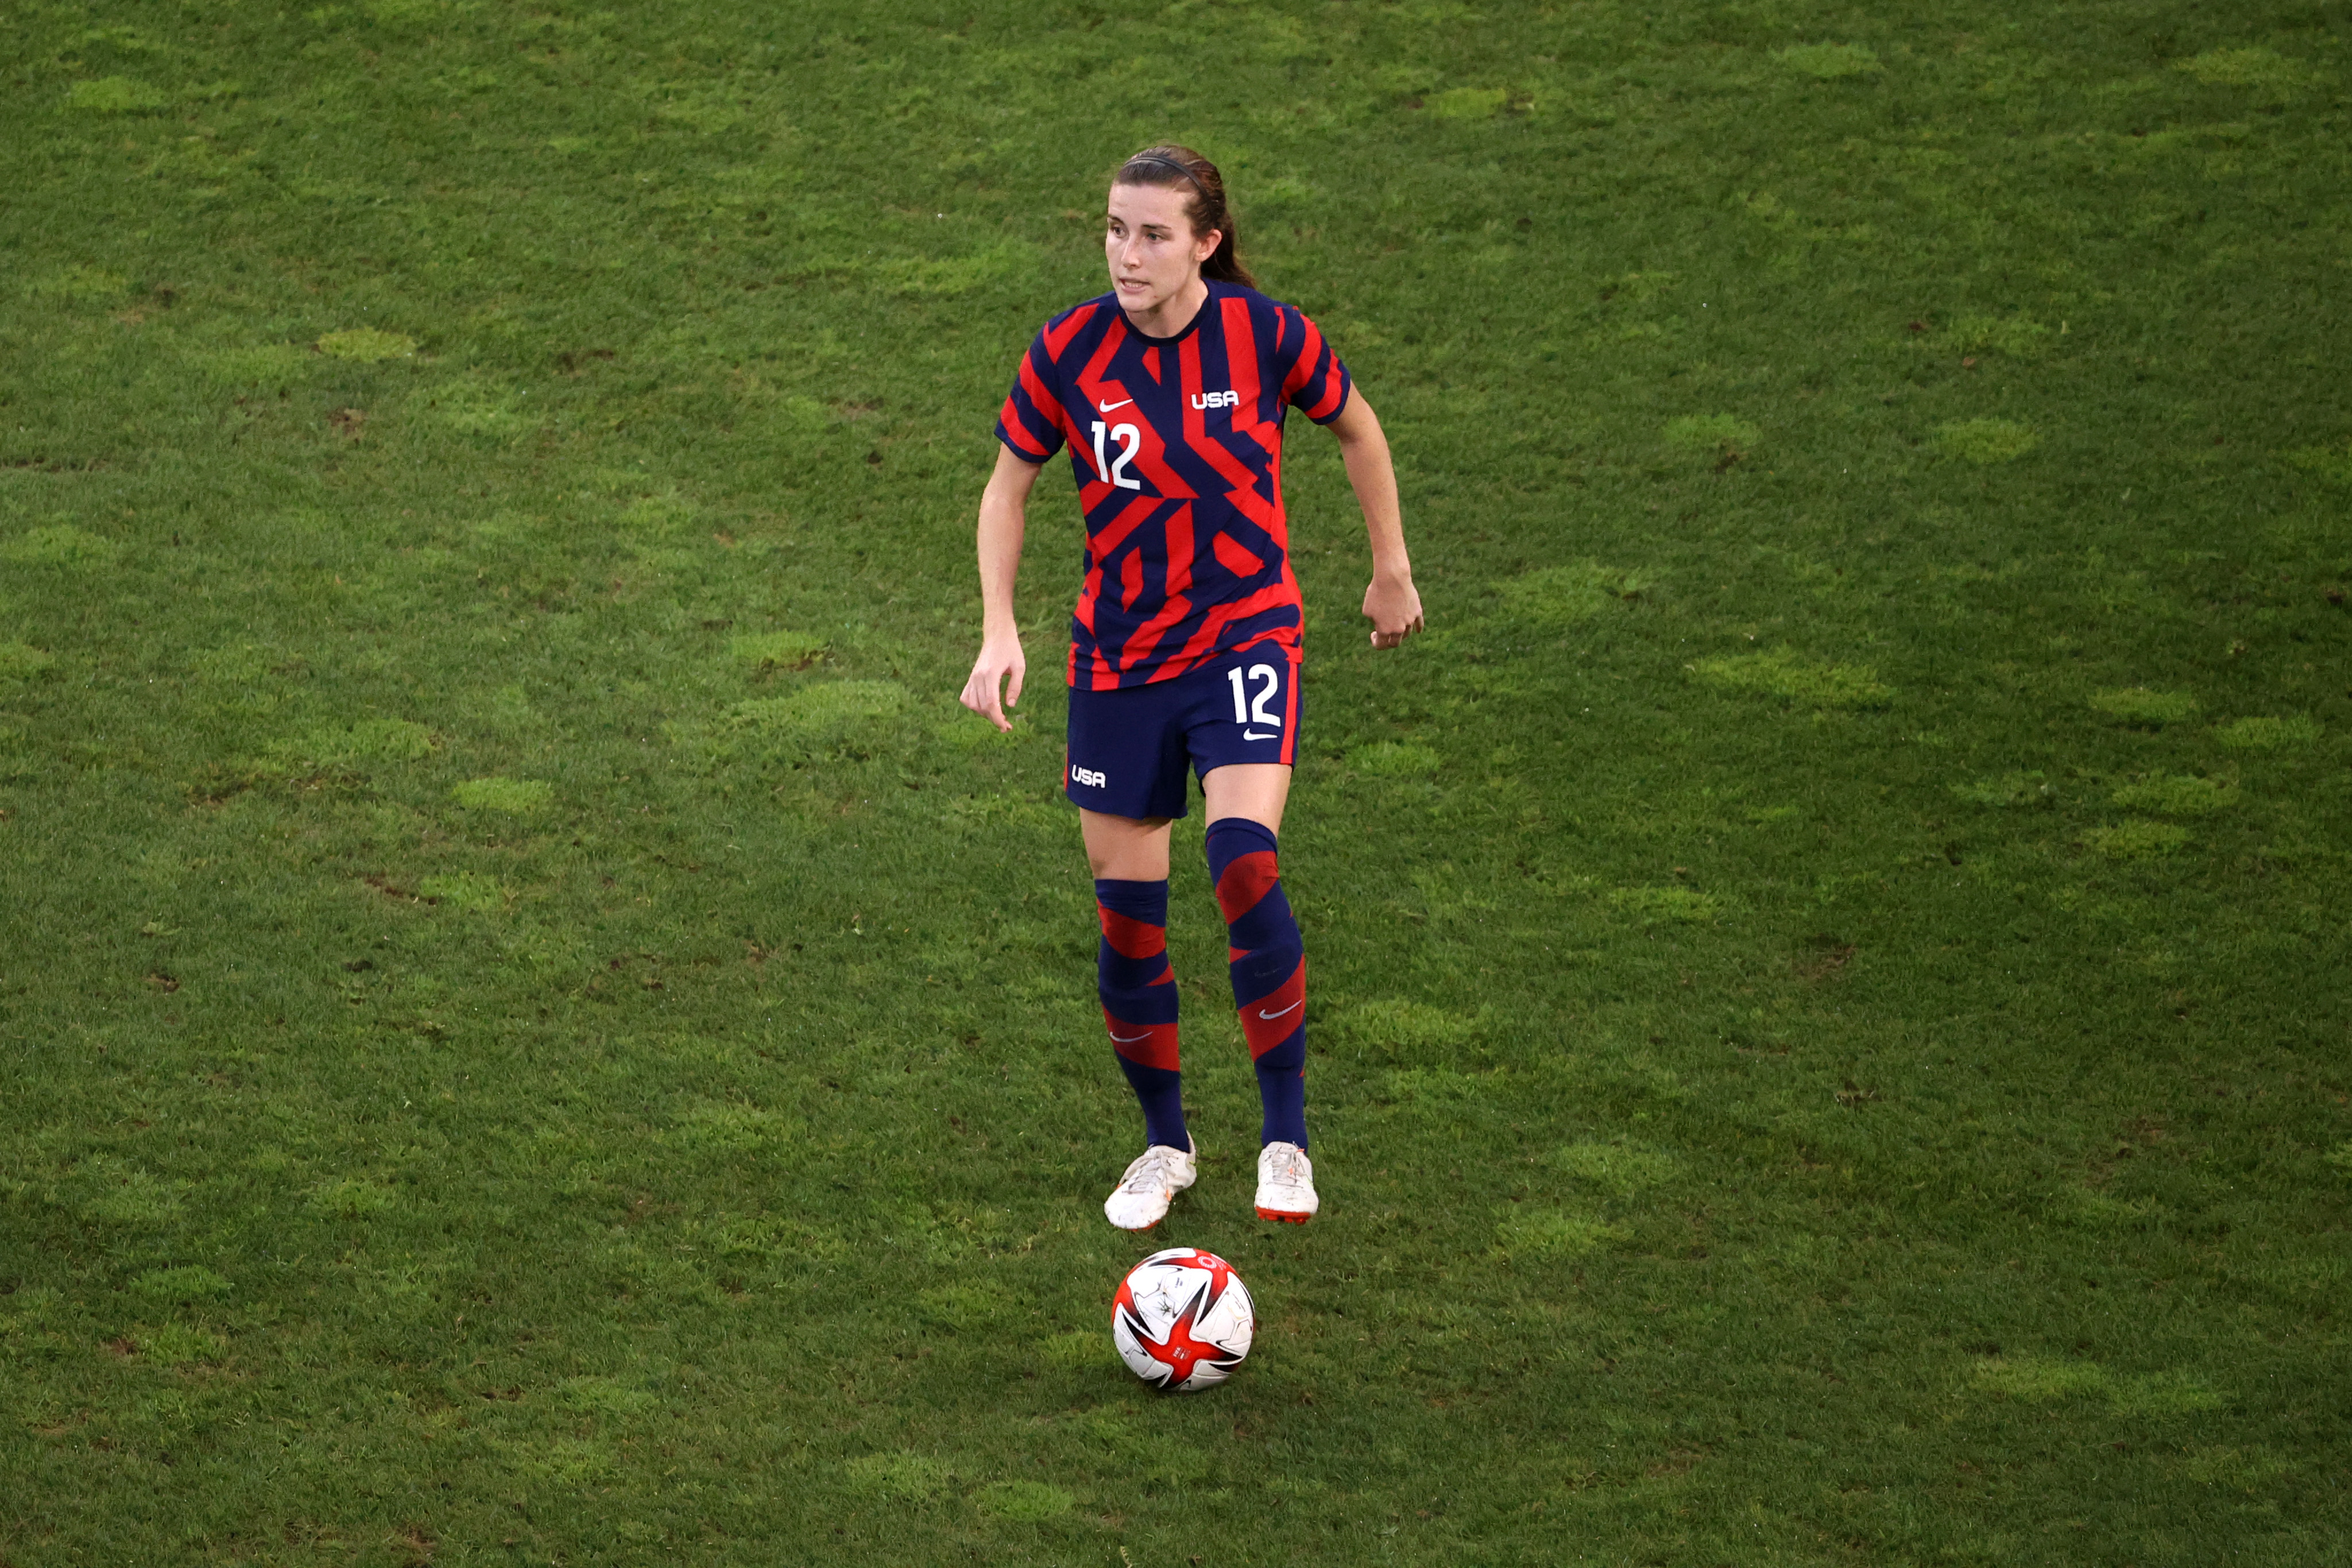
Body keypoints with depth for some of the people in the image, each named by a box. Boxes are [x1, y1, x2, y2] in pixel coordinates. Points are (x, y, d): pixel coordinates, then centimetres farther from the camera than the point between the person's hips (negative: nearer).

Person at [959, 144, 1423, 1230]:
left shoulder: (1266, 335, -11)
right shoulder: (1068, 352, -8)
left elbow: (1355, 427, 8)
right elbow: (1008, 486, 5)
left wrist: (1391, 568, 15)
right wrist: (998, 631, -6)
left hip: (1245, 637, -2)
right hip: (1117, 660, 2)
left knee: (1245, 866, -24)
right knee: (1126, 915, 5)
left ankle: (1286, 1139, -11)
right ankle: (1164, 1143, 27)